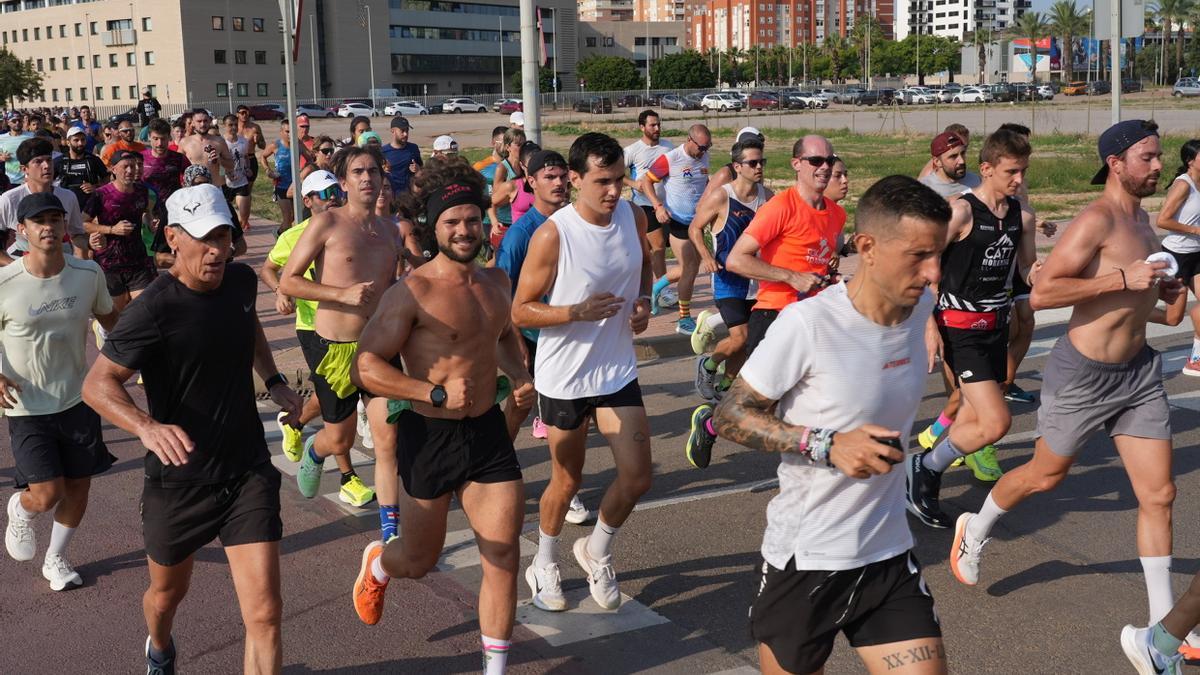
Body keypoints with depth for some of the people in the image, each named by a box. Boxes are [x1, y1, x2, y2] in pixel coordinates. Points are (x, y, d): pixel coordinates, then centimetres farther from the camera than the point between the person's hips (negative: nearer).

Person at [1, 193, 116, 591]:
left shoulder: (89, 274, -6)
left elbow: (109, 319, 13)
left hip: (78, 400, 3)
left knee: (78, 486, 12)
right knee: (47, 494, -10)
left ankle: (56, 559, 37)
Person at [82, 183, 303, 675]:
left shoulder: (241, 281, -2)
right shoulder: (155, 310, -21)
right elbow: (97, 384, -21)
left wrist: (274, 381, 9)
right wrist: (147, 427, -39)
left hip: (248, 471, 3)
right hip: (180, 478, -3)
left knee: (264, 615, -9)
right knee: (167, 593, 24)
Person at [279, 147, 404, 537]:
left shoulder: (390, 232, 9)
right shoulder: (327, 223, -7)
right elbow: (287, 282, -9)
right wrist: (343, 294, -19)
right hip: (335, 347, -3)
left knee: (388, 439, -4)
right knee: (339, 440, 11)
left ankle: (389, 531, 4)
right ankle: (314, 452, 49)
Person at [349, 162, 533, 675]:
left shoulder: (495, 282, 6)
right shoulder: (414, 292, -16)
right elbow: (366, 368, -19)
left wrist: (520, 376, 7)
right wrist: (437, 394, -26)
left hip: (489, 431, 5)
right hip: (430, 436, -5)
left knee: (504, 557, 2)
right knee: (420, 562, 12)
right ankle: (377, 563, 50)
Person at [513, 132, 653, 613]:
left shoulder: (633, 217, -4)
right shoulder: (553, 236, -20)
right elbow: (520, 312, -15)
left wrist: (644, 300, -1)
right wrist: (577, 312, -29)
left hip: (618, 370, 4)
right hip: (564, 376, -4)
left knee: (637, 477, 1)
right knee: (566, 481, 10)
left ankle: (596, 553, 30)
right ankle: (544, 565, 37)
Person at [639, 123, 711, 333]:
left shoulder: (704, 157, 5)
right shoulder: (670, 159, -16)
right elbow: (646, 181, -11)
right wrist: (658, 206, -22)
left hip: (696, 221, 7)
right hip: (677, 221, -7)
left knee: (692, 266, 14)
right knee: (690, 268, -8)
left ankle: (655, 287, 35)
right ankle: (684, 320, 4)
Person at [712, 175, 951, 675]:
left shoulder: (921, 306, -2)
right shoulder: (807, 324, -21)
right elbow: (729, 416, -15)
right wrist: (826, 444, -24)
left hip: (889, 558, 5)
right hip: (805, 560, -5)